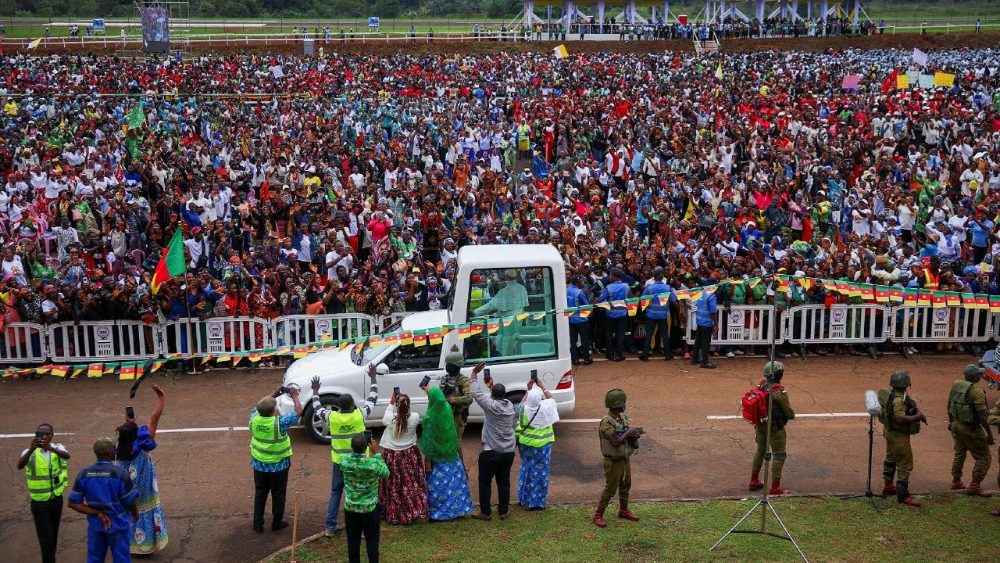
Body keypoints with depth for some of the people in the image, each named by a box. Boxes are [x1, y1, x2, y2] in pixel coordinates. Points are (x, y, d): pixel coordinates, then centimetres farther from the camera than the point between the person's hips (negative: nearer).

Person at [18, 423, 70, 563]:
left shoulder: (57, 447, -5)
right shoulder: (30, 452, -9)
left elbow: (67, 455, -28)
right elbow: (20, 465, -30)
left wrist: (51, 448, -49)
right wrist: (31, 449, -47)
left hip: (56, 498, 2)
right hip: (39, 501, -2)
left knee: (54, 533, 16)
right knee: (45, 536, -2)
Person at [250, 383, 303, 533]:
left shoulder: (254, 419, -14)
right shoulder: (280, 422, -26)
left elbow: (257, 407, 9)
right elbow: (299, 412, -15)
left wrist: (274, 394, 8)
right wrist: (295, 396, -1)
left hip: (259, 464, 4)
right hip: (278, 465, -4)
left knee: (260, 494, 16)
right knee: (278, 494, 14)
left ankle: (258, 525, 22)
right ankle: (277, 523, 25)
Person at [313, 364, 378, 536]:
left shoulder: (332, 417, -11)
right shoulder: (360, 414, -15)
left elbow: (317, 408, 9)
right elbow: (372, 399, -1)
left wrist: (315, 391, 22)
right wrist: (373, 378, 9)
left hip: (339, 461, 2)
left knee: (335, 493, 15)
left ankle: (330, 527, 14)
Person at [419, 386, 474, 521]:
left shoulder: (430, 418, -23)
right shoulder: (447, 409, -8)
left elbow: (429, 442, -17)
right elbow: (440, 400, 17)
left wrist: (427, 462, -10)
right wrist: (429, 391, 30)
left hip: (438, 459, -5)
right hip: (452, 455, 6)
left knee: (438, 487, 7)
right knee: (455, 483, 17)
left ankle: (437, 514, 16)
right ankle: (458, 509, 28)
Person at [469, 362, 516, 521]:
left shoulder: (491, 405, -16)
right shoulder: (510, 406, 1)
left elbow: (476, 393, -11)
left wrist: (474, 374, 0)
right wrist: (491, 386, 30)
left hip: (491, 452, -6)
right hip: (509, 452, 6)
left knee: (485, 482, 7)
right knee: (504, 481, 14)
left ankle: (486, 512, 11)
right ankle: (503, 512, 18)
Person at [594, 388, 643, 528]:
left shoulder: (623, 417, 1)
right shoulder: (606, 422, -24)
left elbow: (630, 433, 10)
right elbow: (615, 442, -31)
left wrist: (635, 433, -13)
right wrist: (629, 432, -21)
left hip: (625, 458, 8)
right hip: (613, 461, -8)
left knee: (626, 486, 20)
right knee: (610, 489, -1)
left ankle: (623, 511, 37)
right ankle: (598, 515, 11)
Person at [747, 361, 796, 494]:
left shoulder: (761, 385, -4)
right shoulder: (779, 391, -24)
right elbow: (788, 411, -14)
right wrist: (792, 415, 9)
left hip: (760, 423, 7)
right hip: (775, 427, -7)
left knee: (760, 451, 21)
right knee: (779, 455, 5)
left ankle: (754, 482, 31)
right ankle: (775, 488, 7)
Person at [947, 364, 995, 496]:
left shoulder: (955, 385, 0)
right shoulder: (977, 392, -23)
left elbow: (949, 405, 13)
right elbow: (982, 416, -23)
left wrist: (951, 421, 27)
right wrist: (990, 434, -15)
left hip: (956, 425, 8)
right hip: (971, 429, -8)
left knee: (959, 453, 26)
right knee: (984, 458, 6)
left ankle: (956, 481, 35)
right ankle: (974, 486, 6)